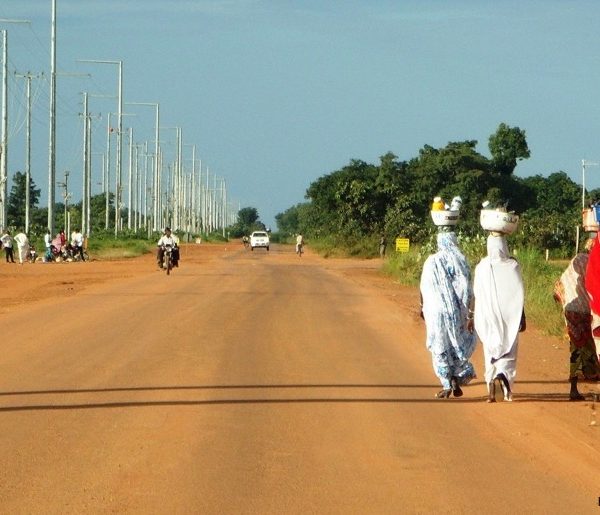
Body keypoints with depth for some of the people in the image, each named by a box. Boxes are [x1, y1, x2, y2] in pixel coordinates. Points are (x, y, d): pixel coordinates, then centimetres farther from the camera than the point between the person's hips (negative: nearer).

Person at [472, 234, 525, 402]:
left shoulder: (482, 267, -4)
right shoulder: (513, 266, -7)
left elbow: (476, 295, 1)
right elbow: (520, 295, -4)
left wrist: (473, 317, 12)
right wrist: (522, 318, 5)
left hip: (488, 317, 1)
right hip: (510, 317, -1)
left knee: (491, 351, 10)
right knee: (509, 352, 8)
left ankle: (492, 392, 7)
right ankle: (503, 376, -21)